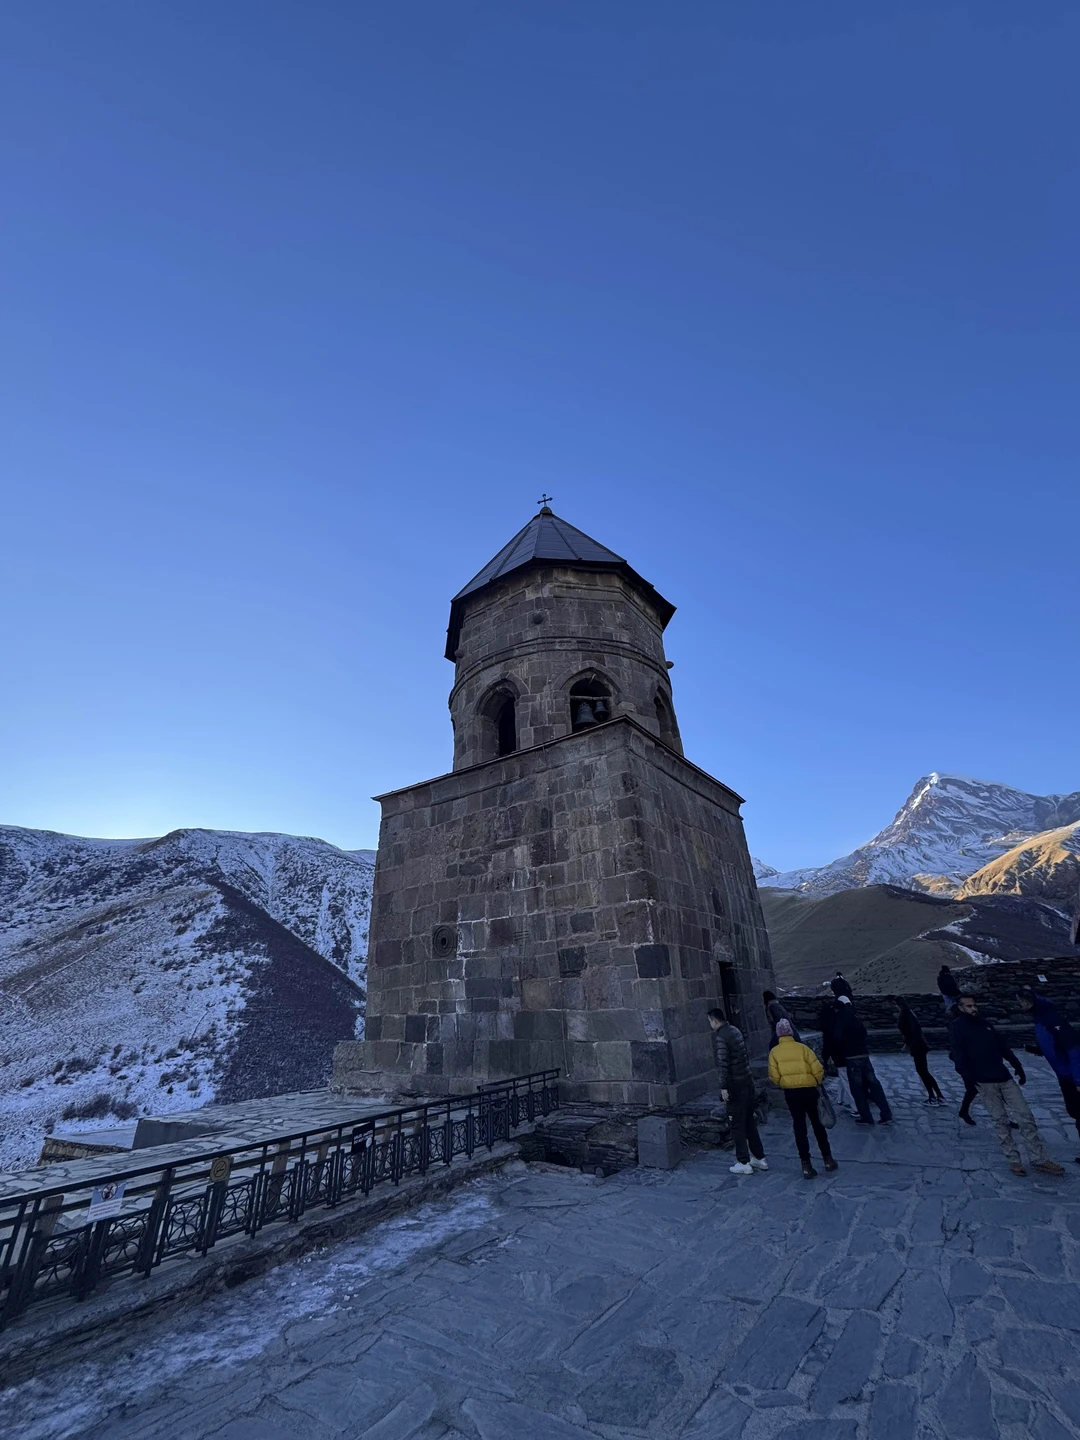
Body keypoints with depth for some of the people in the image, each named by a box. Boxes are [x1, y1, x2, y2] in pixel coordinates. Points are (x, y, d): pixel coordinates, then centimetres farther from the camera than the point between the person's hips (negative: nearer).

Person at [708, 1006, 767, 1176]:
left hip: (735, 1085, -8)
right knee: (749, 1122, 20)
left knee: (738, 1125, 5)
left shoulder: (719, 1037, -17)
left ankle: (744, 1163, 11)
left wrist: (723, 1087, -18)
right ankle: (759, 1158, 28)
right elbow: (746, 1056, 15)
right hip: (747, 1081, 8)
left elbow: (722, 1064, -22)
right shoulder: (735, 1031, 8)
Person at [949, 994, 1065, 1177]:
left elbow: (1002, 1046, 19)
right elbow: (959, 1054, -12)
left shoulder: (984, 1022, 12)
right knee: (1000, 1121, 0)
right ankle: (1013, 1160, 13)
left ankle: (1039, 1159, 12)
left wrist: (1017, 1066, 12)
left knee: (1025, 1116, 3)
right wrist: (968, 1077, -20)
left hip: (1003, 1077, 6)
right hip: (983, 1081, -5)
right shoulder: (957, 1027, -7)